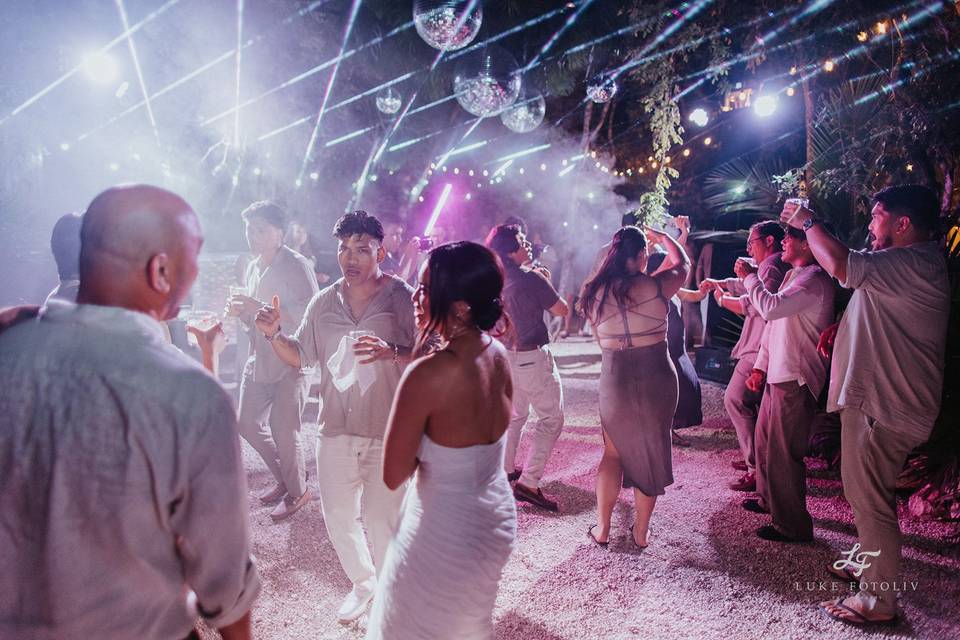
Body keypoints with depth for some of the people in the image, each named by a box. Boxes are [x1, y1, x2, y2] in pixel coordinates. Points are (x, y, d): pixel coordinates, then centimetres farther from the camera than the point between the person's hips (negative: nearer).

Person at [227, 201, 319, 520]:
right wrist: (240, 311, -1)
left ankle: (298, 491, 23)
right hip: (259, 359, 8)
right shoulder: (253, 267, 12)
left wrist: (260, 307, -27)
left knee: (283, 431, -1)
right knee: (248, 424, 14)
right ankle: (285, 478, 34)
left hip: (290, 361, -8)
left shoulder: (296, 265, -13)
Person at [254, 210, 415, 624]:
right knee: (338, 519, 16)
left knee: (382, 520, 0)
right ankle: (362, 583, 43)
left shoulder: (401, 297, -9)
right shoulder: (324, 302, 6)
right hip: (335, 429, 5)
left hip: (388, 431, -5)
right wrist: (274, 334, -6)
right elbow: (300, 358, 13)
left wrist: (391, 351, -33)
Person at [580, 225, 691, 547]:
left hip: (614, 379, 2)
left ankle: (602, 528, 23)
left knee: (613, 452, 19)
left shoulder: (597, 291, -4)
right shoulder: (656, 285, -11)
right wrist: (662, 236, 27)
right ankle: (641, 530, 25)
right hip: (656, 378, -1)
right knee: (650, 452, 15)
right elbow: (683, 262, 11)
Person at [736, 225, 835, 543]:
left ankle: (793, 526, 7)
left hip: (795, 379, -10)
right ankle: (769, 499, 40)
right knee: (765, 439, 22)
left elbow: (770, 308, -28)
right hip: (778, 374, 11)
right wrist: (761, 366, 14)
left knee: (782, 452, -5)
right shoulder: (793, 275, 16)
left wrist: (749, 277, -13)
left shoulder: (814, 279, -17)